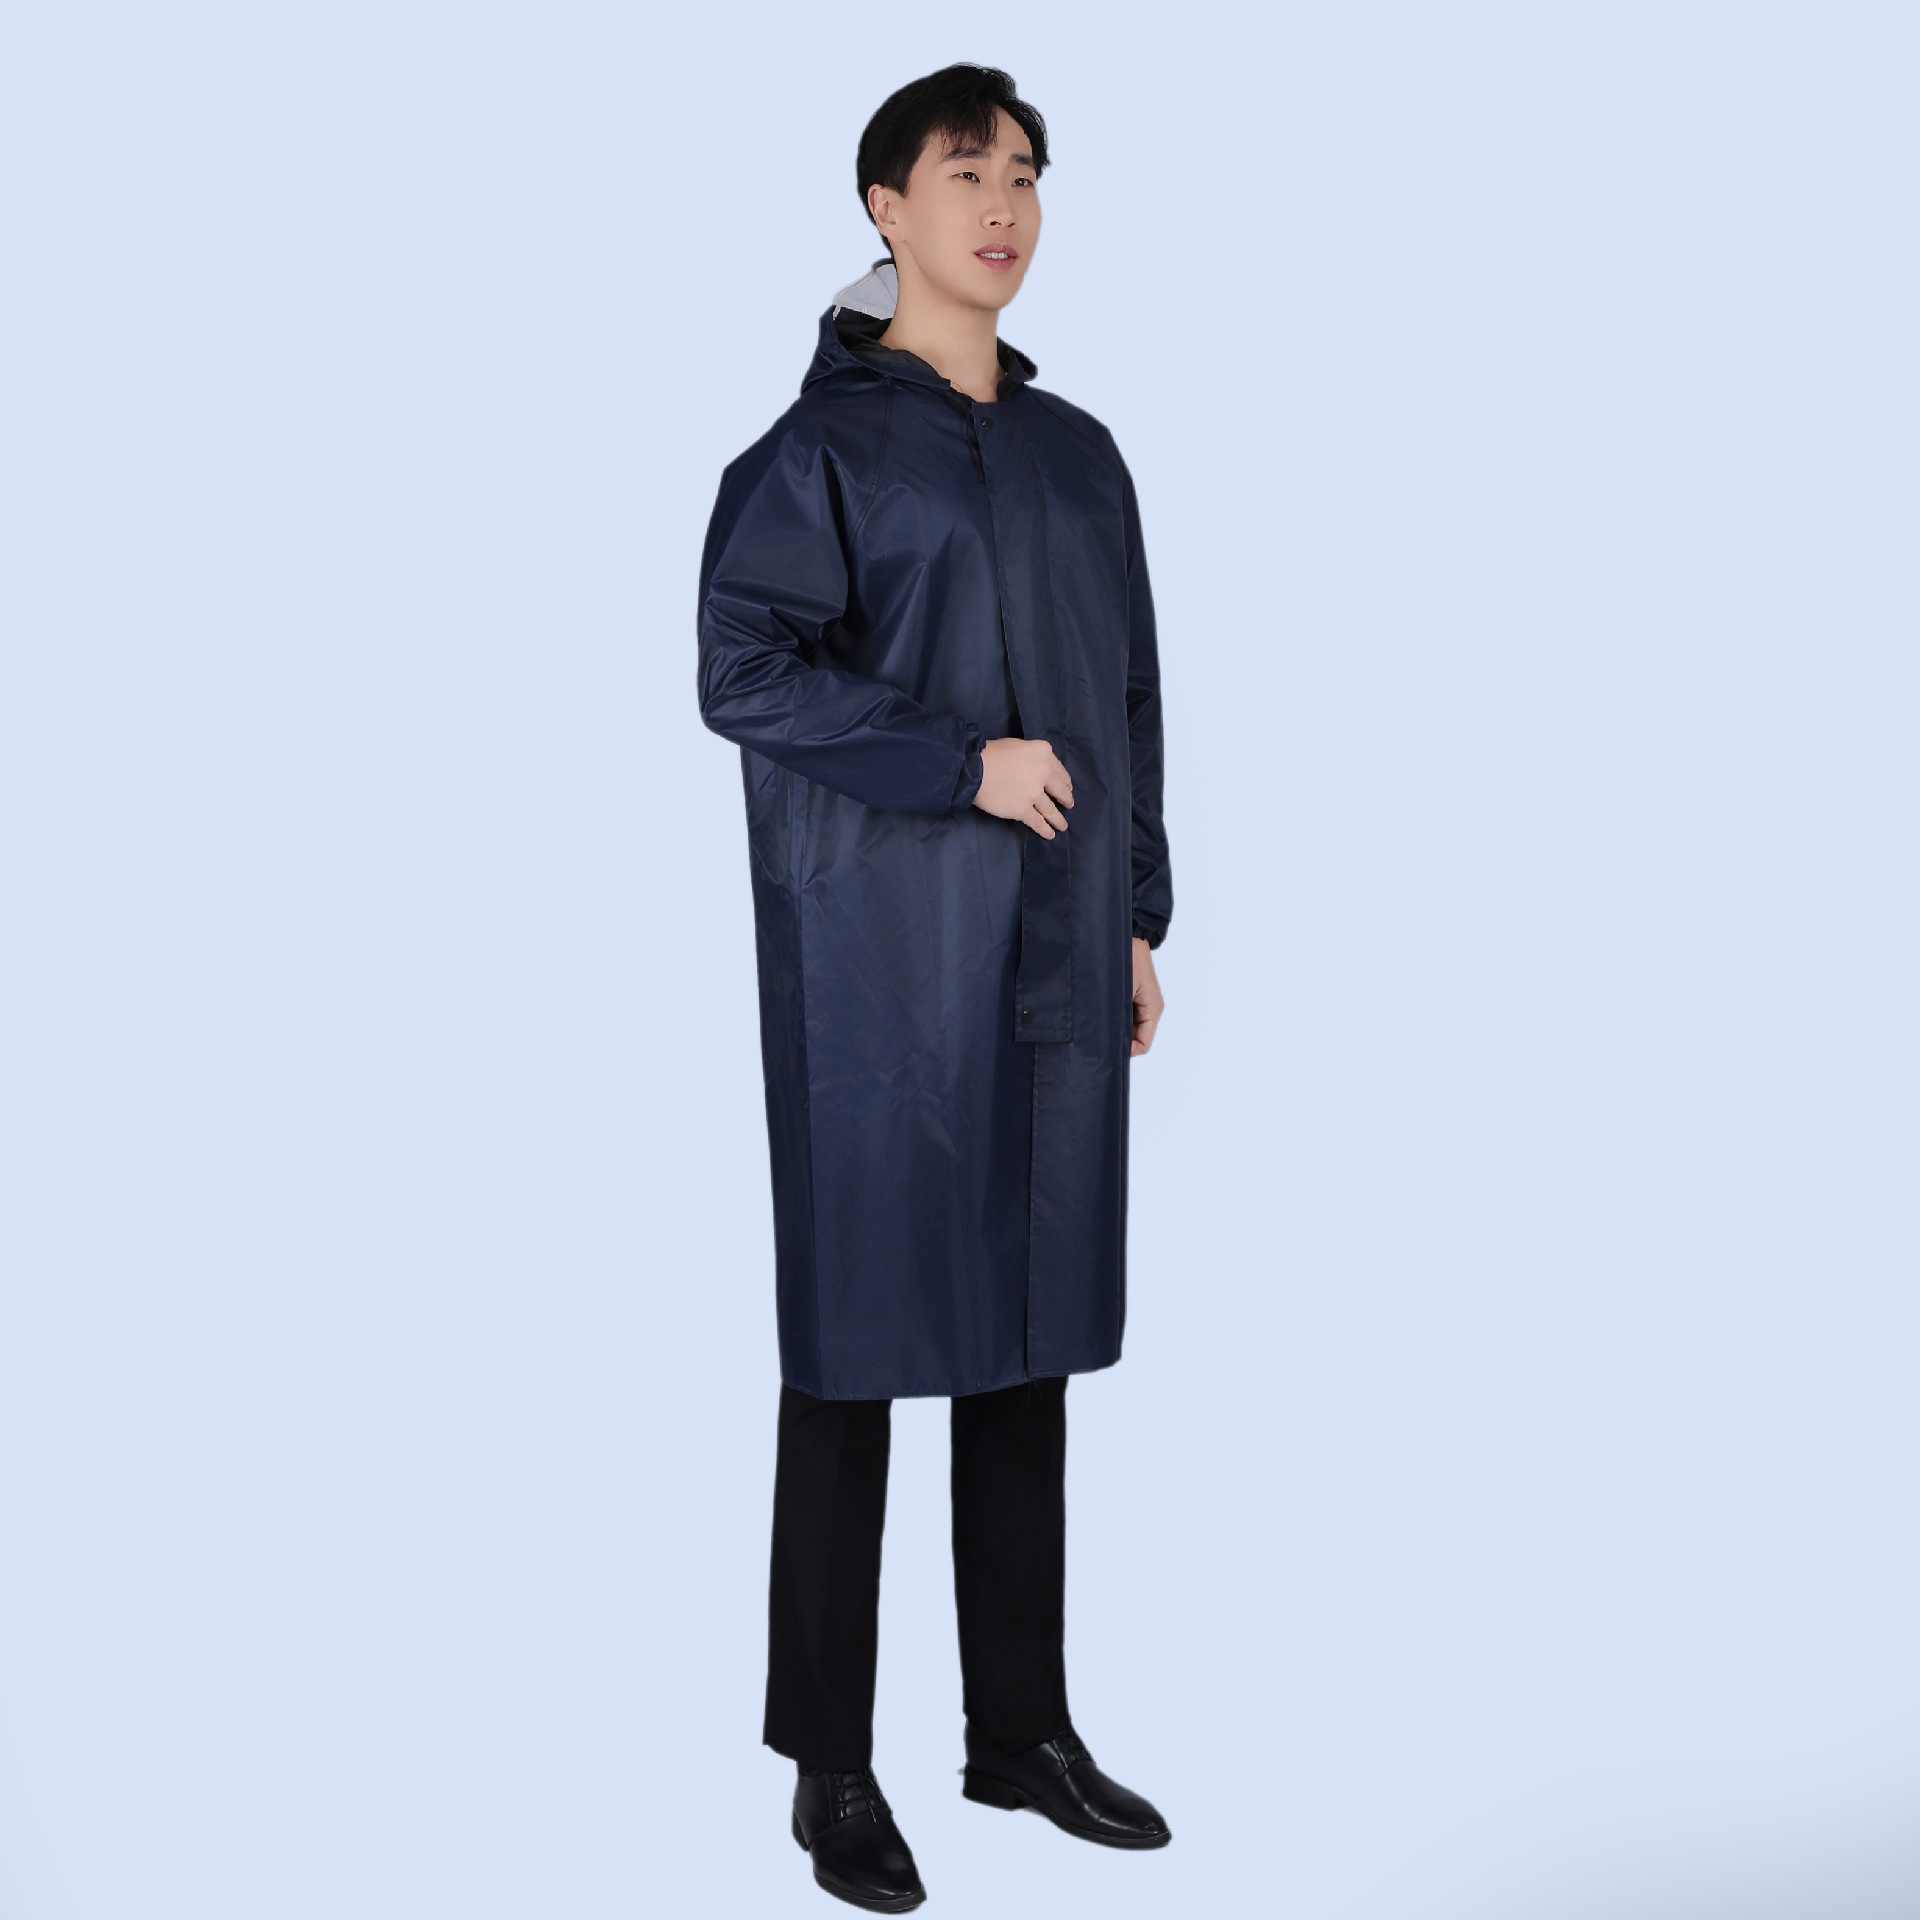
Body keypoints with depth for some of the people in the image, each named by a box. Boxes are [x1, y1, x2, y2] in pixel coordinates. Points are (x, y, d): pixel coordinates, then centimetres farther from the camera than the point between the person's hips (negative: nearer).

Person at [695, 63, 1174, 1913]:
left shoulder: (1079, 456, 17)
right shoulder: (821, 447, -1)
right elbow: (745, 670, -12)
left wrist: (1136, 915, 13)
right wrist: (963, 764, -15)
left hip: (1057, 968, 6)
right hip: (881, 967, -6)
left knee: (1031, 1342, 10)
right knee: (857, 1346, 0)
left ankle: (1022, 1728, 24)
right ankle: (831, 1766, 13)